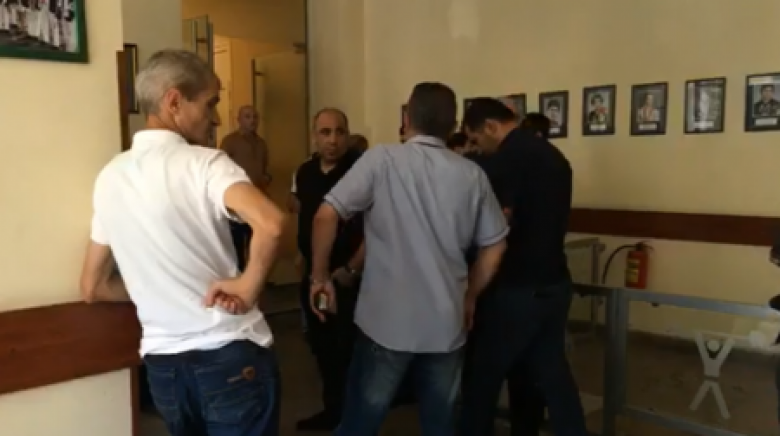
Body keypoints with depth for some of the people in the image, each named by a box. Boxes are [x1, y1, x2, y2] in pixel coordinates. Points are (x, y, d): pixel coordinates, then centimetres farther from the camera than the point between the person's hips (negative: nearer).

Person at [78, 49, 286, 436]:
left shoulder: (109, 177, 4)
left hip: (162, 363, 6)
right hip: (231, 355, -6)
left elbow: (93, 287, 11)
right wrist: (248, 287, -19)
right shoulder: (203, 163, -15)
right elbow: (270, 223, -34)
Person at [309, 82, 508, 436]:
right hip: (447, 322, 3)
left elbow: (326, 215, -13)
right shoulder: (472, 175, 4)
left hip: (387, 320, -3)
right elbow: (494, 246, 8)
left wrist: (320, 275, 0)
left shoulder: (381, 159, -6)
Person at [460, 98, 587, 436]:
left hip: (516, 288, -8)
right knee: (553, 374, 14)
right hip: (554, 284, 8)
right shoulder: (553, 154, 12)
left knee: (482, 379, 8)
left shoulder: (506, 157, -15)